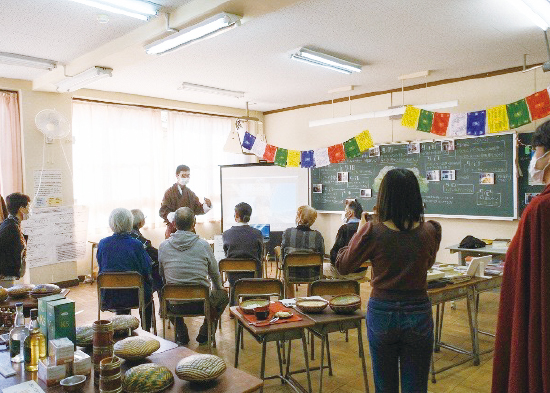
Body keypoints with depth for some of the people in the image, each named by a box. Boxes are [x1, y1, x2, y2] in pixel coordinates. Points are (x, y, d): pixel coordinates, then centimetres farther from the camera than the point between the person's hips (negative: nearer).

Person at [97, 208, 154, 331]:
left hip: (108, 297, 3)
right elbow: (147, 271, -11)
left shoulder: (103, 243, -8)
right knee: (148, 293, 29)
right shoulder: (136, 244, -18)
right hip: (133, 296, -3)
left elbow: (101, 268, 7)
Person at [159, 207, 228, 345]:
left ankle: (181, 335, 28)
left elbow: (162, 275, 10)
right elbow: (215, 274, 5)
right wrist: (219, 288, 27)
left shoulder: (163, 246, -5)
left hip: (175, 305, 2)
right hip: (201, 303, -2)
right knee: (223, 295, 27)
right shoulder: (203, 245, -9)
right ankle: (204, 333, 21)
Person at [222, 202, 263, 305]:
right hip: (253, 274, -1)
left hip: (233, 275, 1)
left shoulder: (226, 234, -9)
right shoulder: (257, 234, -10)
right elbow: (260, 256, 1)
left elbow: (227, 255, 5)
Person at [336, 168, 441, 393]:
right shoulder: (430, 232, -9)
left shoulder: (372, 233, -15)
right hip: (418, 315, 1)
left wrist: (360, 230, 5)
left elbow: (342, 266, -2)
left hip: (381, 314, -1)